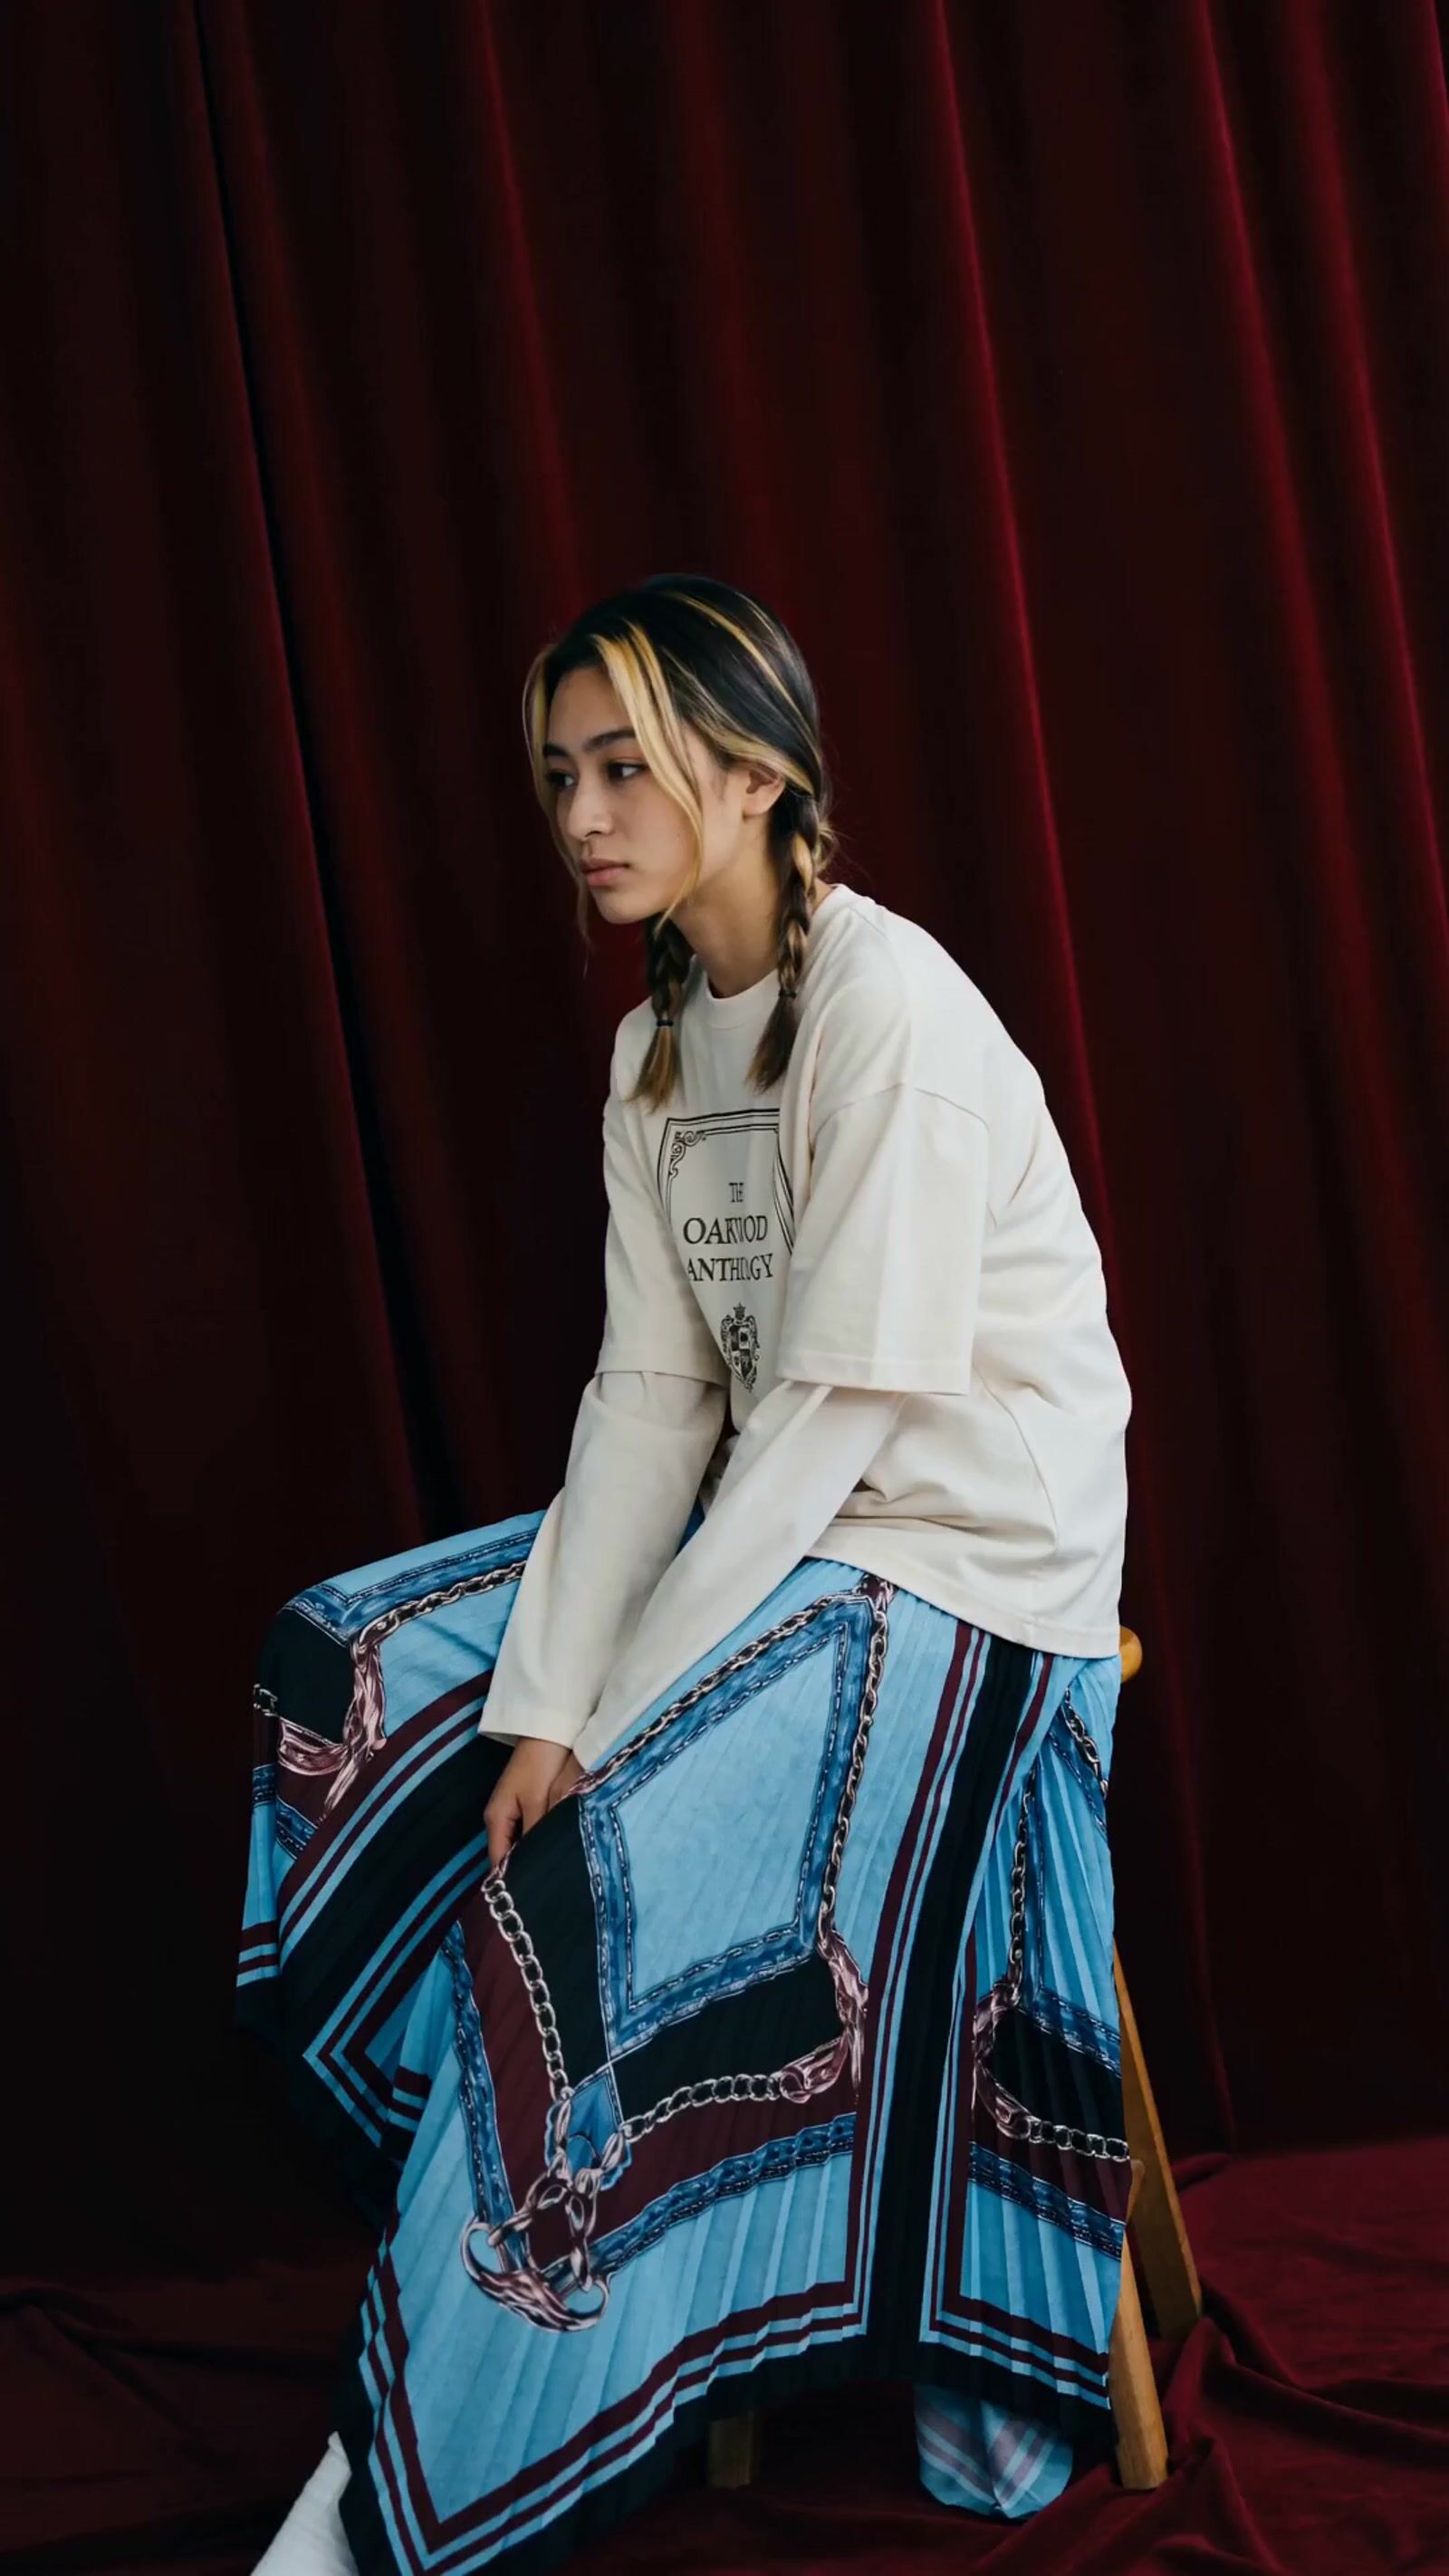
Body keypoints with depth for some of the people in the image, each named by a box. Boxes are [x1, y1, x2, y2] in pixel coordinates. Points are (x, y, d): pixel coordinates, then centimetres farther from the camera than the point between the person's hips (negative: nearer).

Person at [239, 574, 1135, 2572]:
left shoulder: (890, 1008, -18)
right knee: (357, 1682, 0)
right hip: (777, 1521, 9)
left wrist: (602, 1714, -21)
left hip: (965, 1550, -8)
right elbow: (651, 1394, 0)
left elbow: (833, 1408, -22)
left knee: (592, 1871, -23)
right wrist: (542, 1698, -11)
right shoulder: (658, 1048, 7)